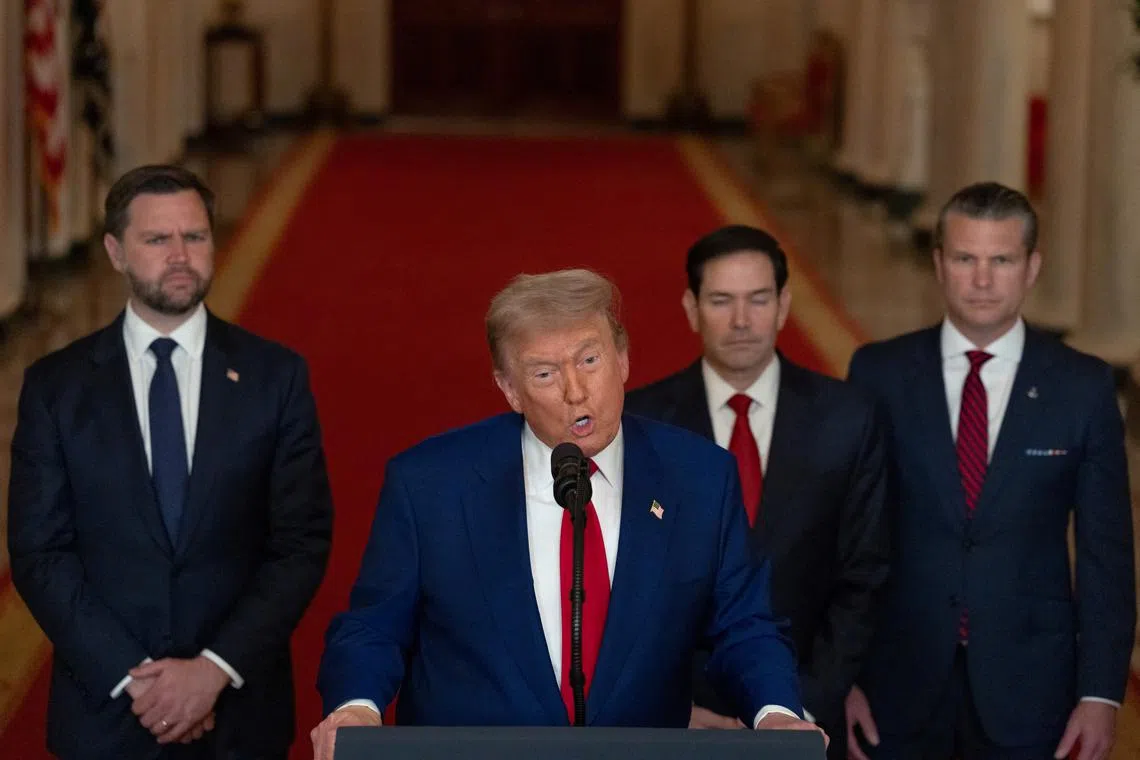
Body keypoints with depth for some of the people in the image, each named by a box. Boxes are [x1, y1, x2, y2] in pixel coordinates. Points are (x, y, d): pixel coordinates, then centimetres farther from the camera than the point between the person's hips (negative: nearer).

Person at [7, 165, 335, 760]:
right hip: (104, 711, 0)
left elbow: (303, 541, -4)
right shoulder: (56, 385, -1)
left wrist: (216, 667, -14)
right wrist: (131, 677, -13)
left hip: (240, 709, 0)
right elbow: (39, 553, -4)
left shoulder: (275, 376, -1)